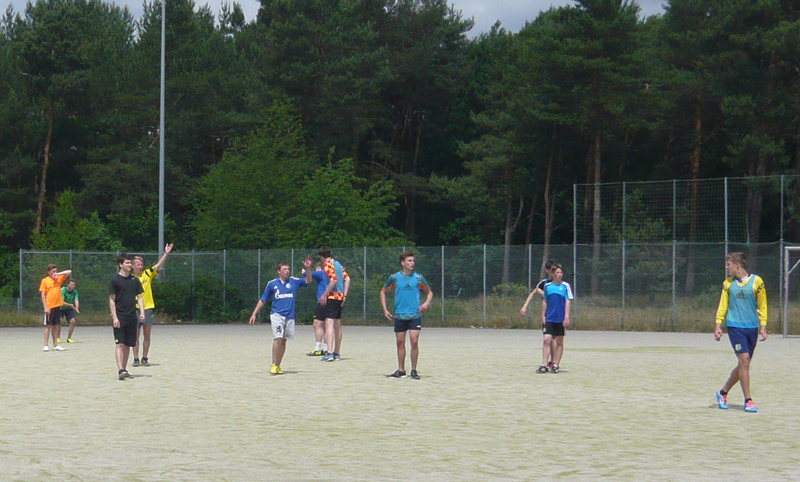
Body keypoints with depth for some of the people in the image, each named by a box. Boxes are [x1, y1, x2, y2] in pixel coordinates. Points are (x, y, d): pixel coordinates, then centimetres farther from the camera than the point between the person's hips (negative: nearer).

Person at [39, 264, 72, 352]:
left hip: (57, 306, 4)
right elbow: (43, 295, -4)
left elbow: (69, 272, 9)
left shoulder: (59, 279, 10)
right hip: (49, 307, -4)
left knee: (55, 325, 8)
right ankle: (46, 345, -1)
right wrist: (45, 307, -12)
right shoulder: (45, 281, -1)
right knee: (48, 325, -3)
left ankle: (56, 345, 9)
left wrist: (58, 274, -3)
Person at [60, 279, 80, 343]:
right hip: (61, 308, -3)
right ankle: (58, 337, -5)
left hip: (69, 309, 3)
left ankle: (69, 338, 1)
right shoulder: (63, 290, -22)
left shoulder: (75, 292, -10)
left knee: (72, 321, -15)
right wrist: (70, 305, -42)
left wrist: (77, 309, -43)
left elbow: (76, 301, -23)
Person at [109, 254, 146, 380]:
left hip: (132, 317, 5)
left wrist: (142, 313, 1)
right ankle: (120, 370, -19)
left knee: (128, 345, 9)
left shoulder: (135, 280, 11)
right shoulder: (115, 280, -3)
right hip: (120, 317, -5)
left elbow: (139, 297, 15)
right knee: (120, 344, -12)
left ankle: (124, 369, 16)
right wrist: (114, 317, -12)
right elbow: (111, 300, -5)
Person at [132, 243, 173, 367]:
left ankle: (144, 358, 10)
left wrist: (166, 253, -14)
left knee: (147, 335, 4)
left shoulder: (147, 274, 6)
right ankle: (136, 359, 6)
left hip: (148, 308, 2)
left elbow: (159, 265, -2)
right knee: (136, 335, 0)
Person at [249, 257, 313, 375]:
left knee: (283, 341, 6)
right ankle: (274, 365, -11)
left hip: (289, 316, 3)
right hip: (277, 315, -3)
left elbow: (308, 281, 5)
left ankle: (278, 366, 15)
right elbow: (263, 300, 12)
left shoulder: (294, 282, 9)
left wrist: (308, 268, -11)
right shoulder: (272, 284, 6)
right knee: (278, 339, -16)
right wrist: (254, 314, 11)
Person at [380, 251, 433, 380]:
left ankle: (414, 370, 2)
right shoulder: (394, 278, 2)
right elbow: (383, 292, 14)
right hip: (399, 316, 1)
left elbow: (429, 292, 15)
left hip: (415, 315, -1)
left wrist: (427, 303, -4)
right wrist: (384, 309, 6)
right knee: (400, 342, 6)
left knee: (414, 341, -9)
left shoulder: (418, 278, 3)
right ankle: (401, 370, 16)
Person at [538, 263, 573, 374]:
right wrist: (543, 316, 9)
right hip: (549, 318, 1)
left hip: (561, 319, -1)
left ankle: (556, 365, 10)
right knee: (547, 339, -8)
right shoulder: (547, 286, 7)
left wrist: (566, 317, -7)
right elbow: (544, 301, 14)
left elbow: (568, 302, -1)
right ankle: (544, 365, -8)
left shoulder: (565, 286, 0)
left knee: (559, 341, 3)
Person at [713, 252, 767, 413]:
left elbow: (762, 306, 4)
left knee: (743, 364, 6)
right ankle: (748, 401, -7)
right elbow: (723, 305, 10)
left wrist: (763, 327, -2)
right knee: (744, 360, -13)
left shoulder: (756, 281, 0)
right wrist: (718, 325, 2)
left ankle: (723, 393, 24)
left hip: (752, 327, 1)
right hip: (735, 326, -1)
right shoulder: (728, 283, 5)